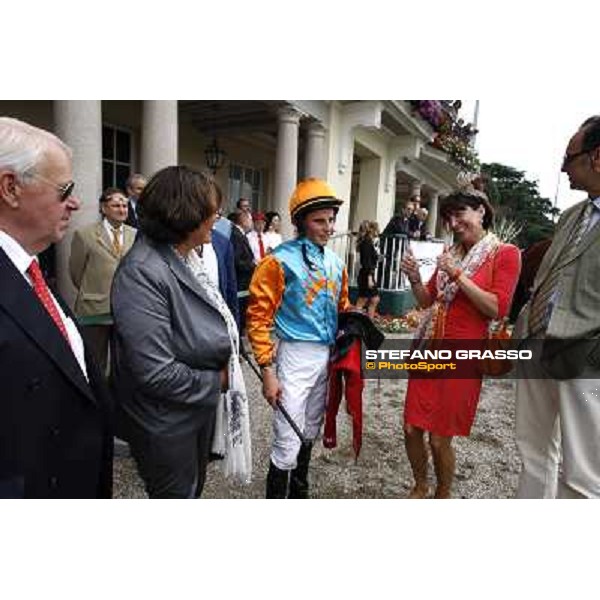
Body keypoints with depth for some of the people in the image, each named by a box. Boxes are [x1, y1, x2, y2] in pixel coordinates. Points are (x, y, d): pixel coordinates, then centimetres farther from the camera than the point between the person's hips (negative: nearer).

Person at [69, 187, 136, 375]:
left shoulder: (135, 235, 6)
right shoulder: (85, 235, -3)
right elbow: (76, 272, 5)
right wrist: (91, 292, 13)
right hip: (95, 310, -2)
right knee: (96, 366, 9)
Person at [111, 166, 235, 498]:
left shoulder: (186, 257, -1)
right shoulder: (142, 272, -28)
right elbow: (157, 373, -30)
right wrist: (216, 380, -16)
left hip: (201, 406, 8)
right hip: (167, 423, -8)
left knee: (193, 488, 29)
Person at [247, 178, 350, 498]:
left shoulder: (335, 263, 8)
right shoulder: (280, 260, -13)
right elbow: (259, 317, -15)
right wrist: (267, 369, -17)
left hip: (328, 355, 7)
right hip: (297, 356, -6)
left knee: (310, 432, 21)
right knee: (288, 439, -1)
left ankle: (299, 491, 42)